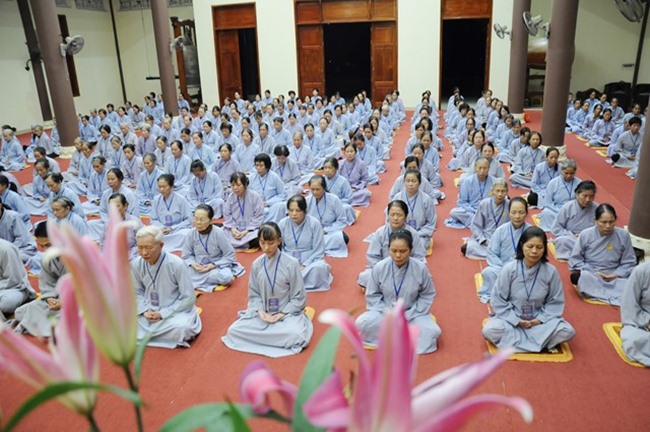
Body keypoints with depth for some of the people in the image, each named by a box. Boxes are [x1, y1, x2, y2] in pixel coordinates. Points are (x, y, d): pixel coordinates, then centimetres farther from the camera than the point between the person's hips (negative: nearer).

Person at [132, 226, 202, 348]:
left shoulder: (177, 264, -24)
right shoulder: (136, 264, -11)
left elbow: (188, 298, -16)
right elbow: (138, 292, 6)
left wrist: (163, 314, -18)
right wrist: (145, 310, -12)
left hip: (175, 310, -5)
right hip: (149, 310, 5)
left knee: (181, 327, -35)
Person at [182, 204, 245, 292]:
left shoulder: (218, 233, -18)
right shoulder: (191, 233, -9)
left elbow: (230, 255, -12)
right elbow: (186, 255, 2)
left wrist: (214, 265, -21)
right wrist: (193, 264, -18)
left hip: (218, 266, -2)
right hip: (199, 267, 3)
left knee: (226, 277, -34)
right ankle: (215, 278, -15)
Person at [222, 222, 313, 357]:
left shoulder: (291, 263, -13)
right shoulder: (256, 264, -2)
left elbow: (298, 296, -8)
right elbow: (254, 294, 6)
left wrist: (281, 314, -15)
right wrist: (260, 311, -12)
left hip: (287, 312, -3)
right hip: (263, 312, 3)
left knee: (296, 335, -33)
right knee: (233, 331, -15)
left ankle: (261, 338, -8)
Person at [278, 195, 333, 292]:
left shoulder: (314, 223, -13)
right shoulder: (282, 224, -7)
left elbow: (318, 251, -9)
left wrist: (304, 266, -18)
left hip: (309, 260, -1)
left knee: (319, 267, -35)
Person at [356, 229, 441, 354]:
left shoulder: (420, 268, -19)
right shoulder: (379, 267, -17)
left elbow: (427, 295, -6)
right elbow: (372, 296, -5)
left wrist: (408, 315, -14)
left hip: (412, 313, 0)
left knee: (432, 332, -26)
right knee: (362, 323, -27)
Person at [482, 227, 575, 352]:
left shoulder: (551, 271, -11)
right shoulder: (509, 269, -15)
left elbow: (556, 302, -1)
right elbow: (498, 300, -10)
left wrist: (541, 319, -14)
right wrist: (516, 321, -16)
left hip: (539, 319, 2)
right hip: (512, 318, -2)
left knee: (567, 331, -24)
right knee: (489, 330, -30)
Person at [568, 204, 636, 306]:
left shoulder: (623, 235, 0)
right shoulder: (585, 234, -4)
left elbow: (629, 263, 6)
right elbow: (575, 260, -1)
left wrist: (616, 275, -12)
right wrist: (593, 273, -13)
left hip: (614, 278, 1)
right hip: (590, 277, -1)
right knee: (577, 275, -38)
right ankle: (617, 298, -36)